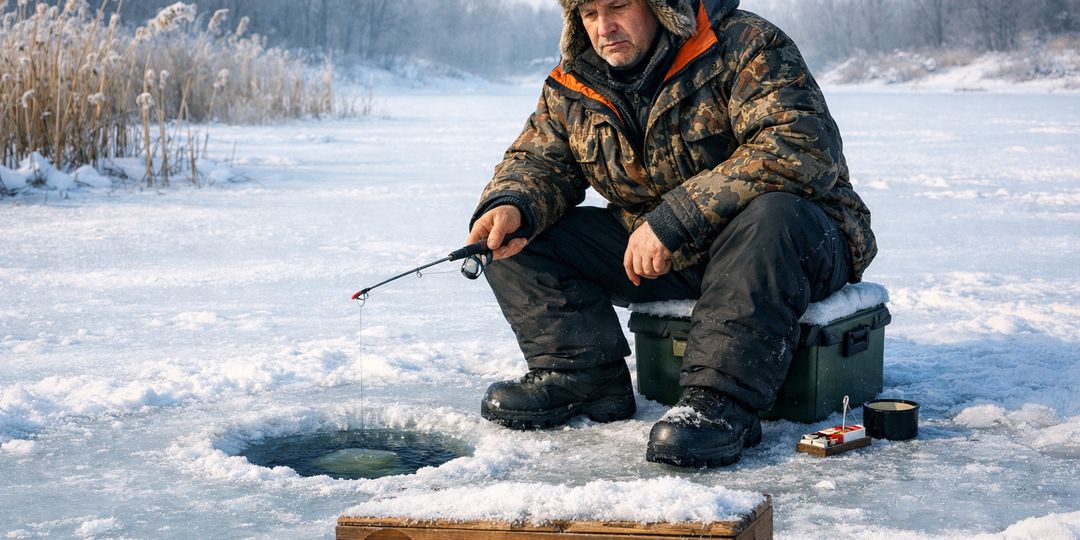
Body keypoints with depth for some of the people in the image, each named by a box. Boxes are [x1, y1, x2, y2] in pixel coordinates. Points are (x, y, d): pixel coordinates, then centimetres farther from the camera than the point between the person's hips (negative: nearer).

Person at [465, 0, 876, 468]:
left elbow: (803, 148, -30)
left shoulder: (745, 46, -18)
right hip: (647, 251, 5)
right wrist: (510, 206, -19)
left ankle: (720, 401, -38)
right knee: (516, 239, -5)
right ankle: (582, 377, -6)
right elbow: (540, 162, 9)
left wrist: (672, 218, -35)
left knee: (773, 213, -41)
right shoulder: (573, 86, 3)